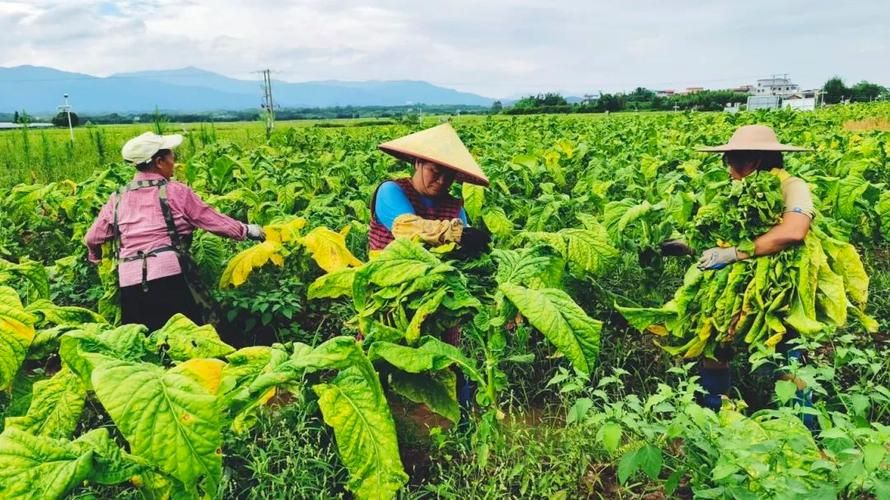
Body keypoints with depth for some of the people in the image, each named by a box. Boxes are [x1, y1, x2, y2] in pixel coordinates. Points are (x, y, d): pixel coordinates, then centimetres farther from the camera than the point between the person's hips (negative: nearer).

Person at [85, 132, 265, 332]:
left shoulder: (118, 198, 14)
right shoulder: (175, 191, 3)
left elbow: (92, 239, 18)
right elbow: (213, 220, 7)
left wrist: (96, 257, 40)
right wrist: (246, 230, 21)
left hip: (129, 281, 4)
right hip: (170, 274, -4)